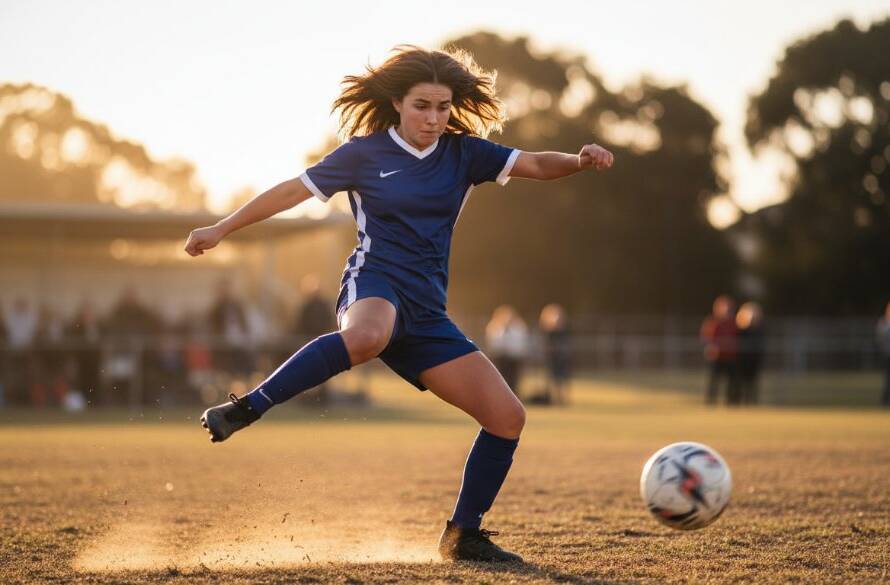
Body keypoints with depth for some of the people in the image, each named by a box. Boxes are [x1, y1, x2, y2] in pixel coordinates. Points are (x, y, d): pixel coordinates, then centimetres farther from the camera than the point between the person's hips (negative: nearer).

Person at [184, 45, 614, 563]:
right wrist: (222, 229, 10)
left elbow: (534, 165, 2)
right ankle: (246, 409, -34)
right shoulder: (365, 153, 2)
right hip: (375, 285, -5)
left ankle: (464, 535, 11)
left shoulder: (464, 153, 11)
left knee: (508, 417, -3)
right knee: (365, 338, -45)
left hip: (426, 312, 5)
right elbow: (293, 191, 8)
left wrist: (579, 160, -19)